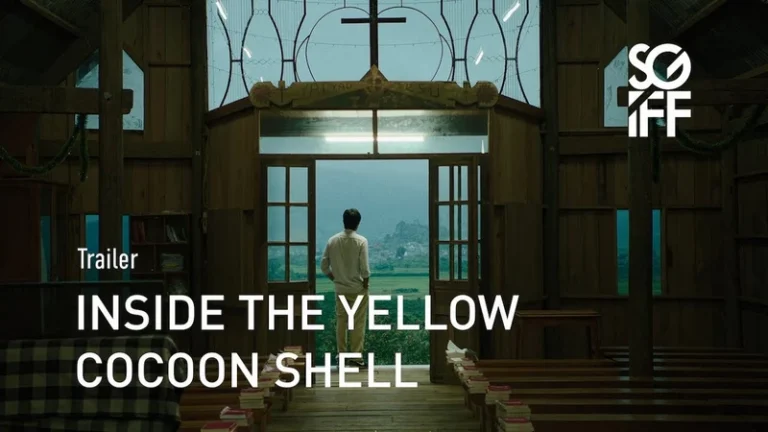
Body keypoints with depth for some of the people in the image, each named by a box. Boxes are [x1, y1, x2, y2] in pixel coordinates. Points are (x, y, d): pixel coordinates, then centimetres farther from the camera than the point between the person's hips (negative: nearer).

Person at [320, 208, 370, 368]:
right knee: (358, 323, 3)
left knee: (341, 321, 12)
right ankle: (356, 356, 5)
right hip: (358, 288, -4)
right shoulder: (361, 241, -14)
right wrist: (366, 284, -2)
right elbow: (364, 268, -18)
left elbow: (324, 265, 0)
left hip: (340, 288, 4)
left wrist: (335, 278, 14)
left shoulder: (332, 240, -2)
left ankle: (341, 354, 17)